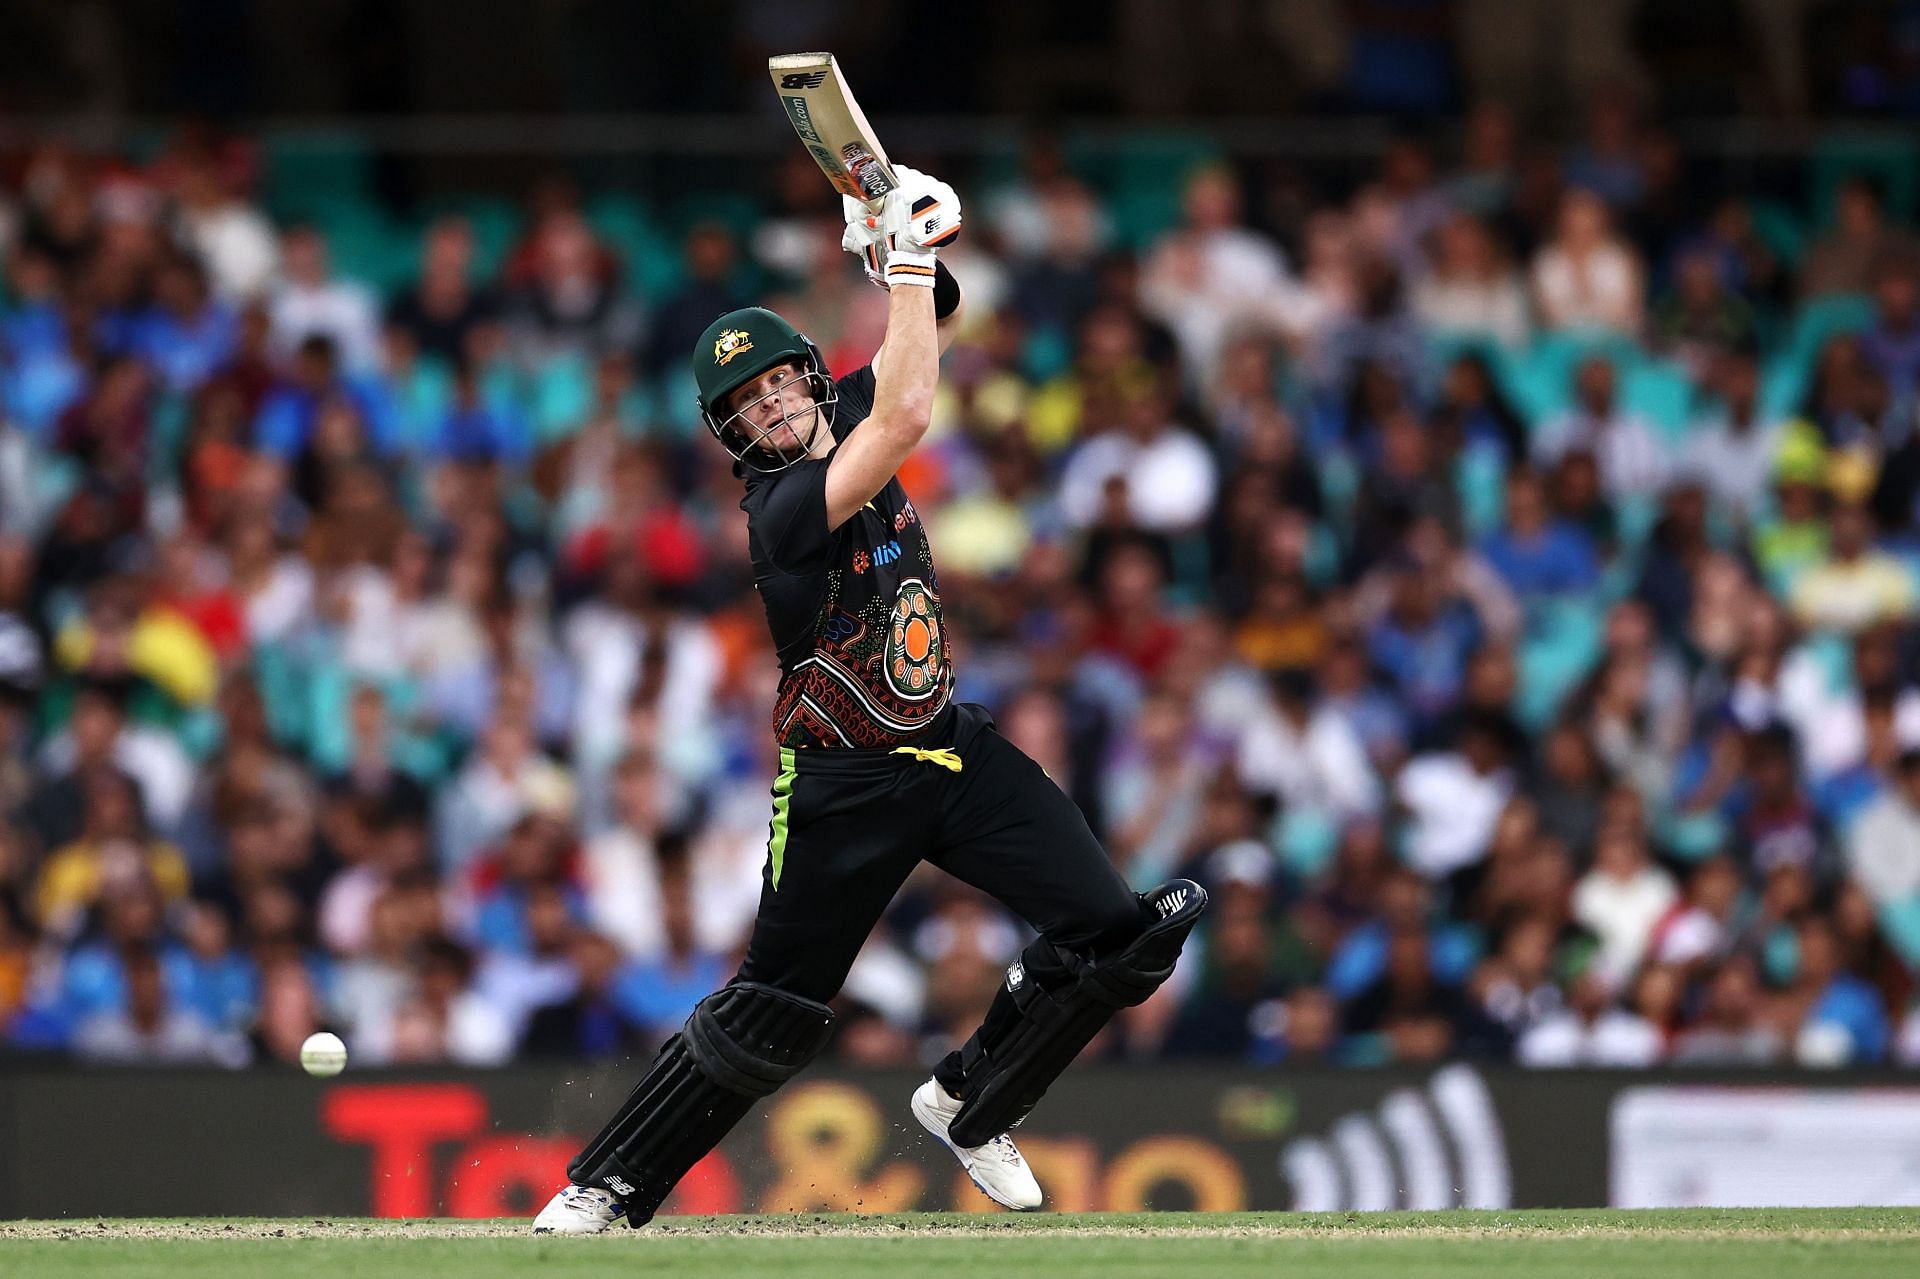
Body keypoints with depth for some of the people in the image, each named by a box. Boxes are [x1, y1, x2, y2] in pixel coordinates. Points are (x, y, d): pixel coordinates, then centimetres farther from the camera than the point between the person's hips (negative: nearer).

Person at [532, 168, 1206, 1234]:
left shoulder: (844, 416, -1)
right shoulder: (781, 506, -23)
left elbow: (941, 321, 6)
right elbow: (906, 420, -35)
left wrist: (925, 259, -16)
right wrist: (906, 262, -30)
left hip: (953, 748, 7)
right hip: (847, 787, -7)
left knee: (1116, 936, -4)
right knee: (771, 1016, -4)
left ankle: (970, 1104, 17)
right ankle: (606, 1187, 10)